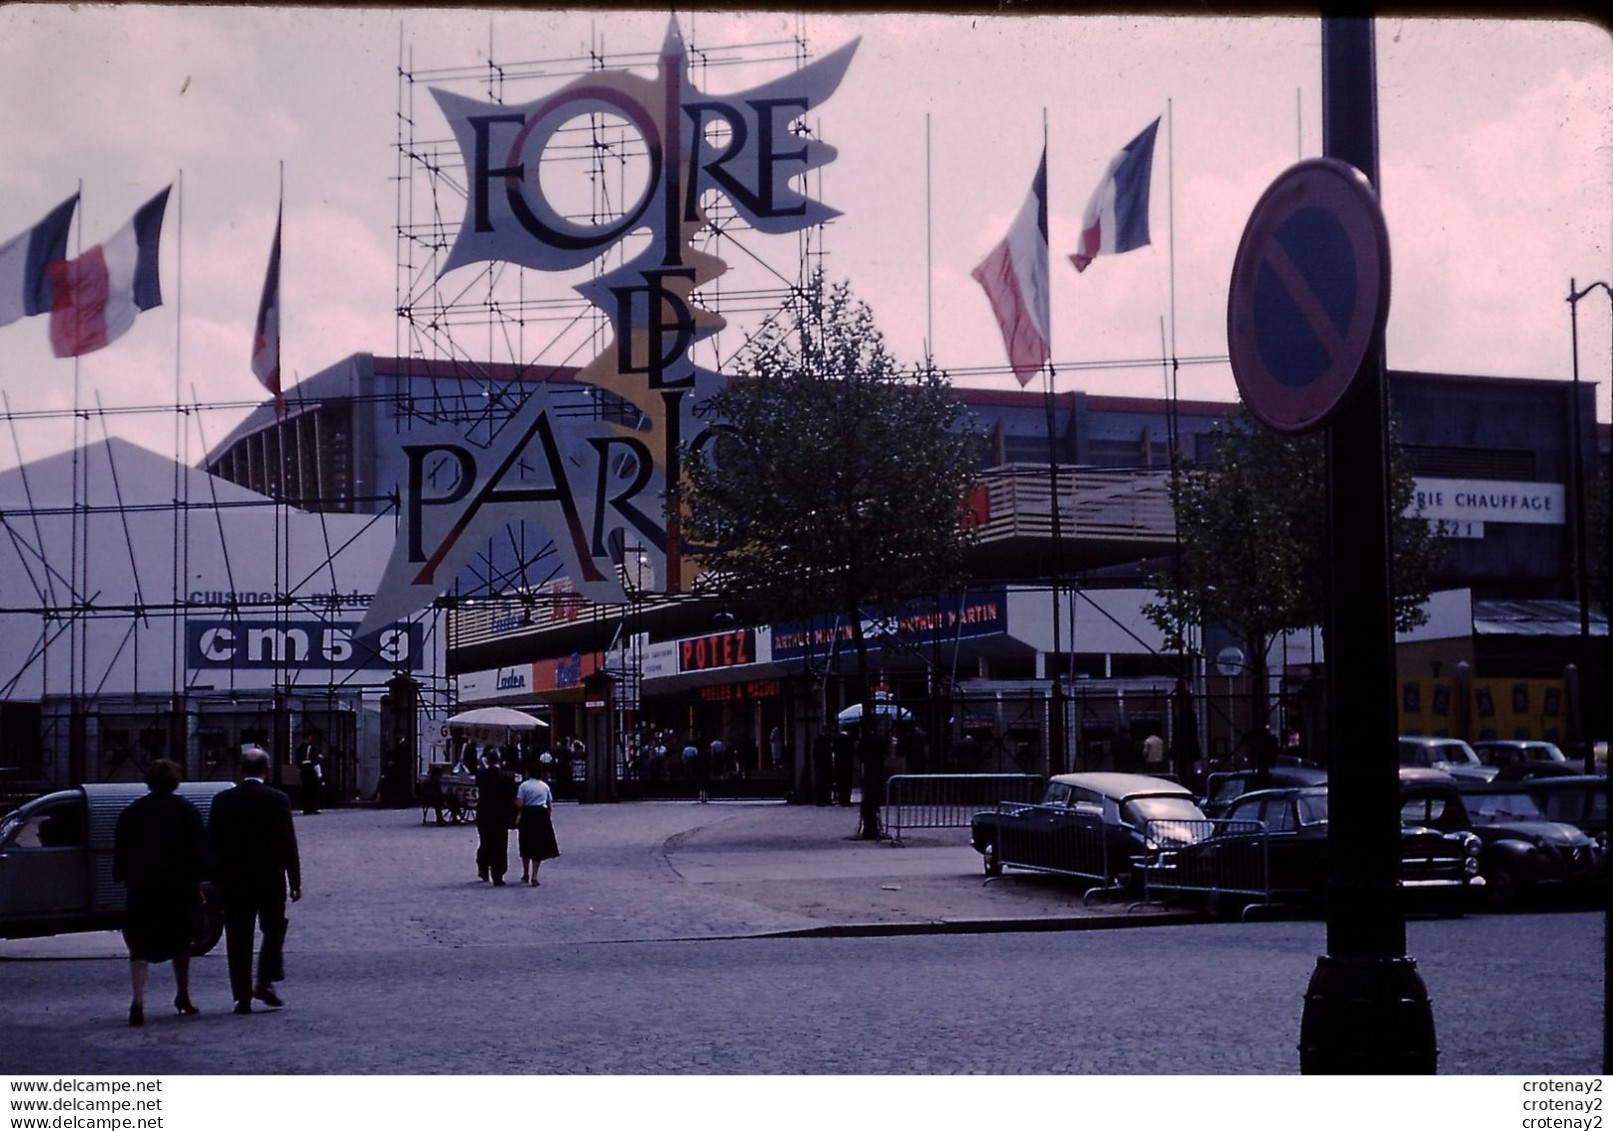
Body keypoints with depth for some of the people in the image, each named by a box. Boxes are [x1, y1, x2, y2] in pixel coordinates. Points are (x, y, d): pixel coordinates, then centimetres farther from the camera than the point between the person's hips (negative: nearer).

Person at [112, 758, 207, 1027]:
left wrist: (122, 878, 12)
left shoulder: (131, 812, 4)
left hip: (142, 889, 0)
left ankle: (138, 999, -20)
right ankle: (183, 997, 25)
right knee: (181, 942, 17)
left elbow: (120, 852, 4)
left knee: (140, 944, -1)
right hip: (180, 889, 0)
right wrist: (197, 884, 2)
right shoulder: (186, 810, 1)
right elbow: (199, 851, -2)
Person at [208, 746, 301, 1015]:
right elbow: (288, 844, -6)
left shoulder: (223, 801, -1)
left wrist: (218, 876, 11)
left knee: (238, 940, 6)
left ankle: (242, 995, 4)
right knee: (273, 929, 15)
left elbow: (211, 842, 2)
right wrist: (295, 881, 1)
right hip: (270, 880, -1)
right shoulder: (278, 800, -7)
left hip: (234, 882, 1)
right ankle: (265, 981, 0)